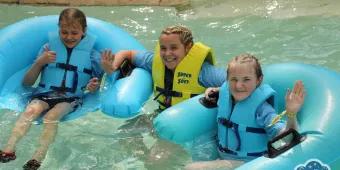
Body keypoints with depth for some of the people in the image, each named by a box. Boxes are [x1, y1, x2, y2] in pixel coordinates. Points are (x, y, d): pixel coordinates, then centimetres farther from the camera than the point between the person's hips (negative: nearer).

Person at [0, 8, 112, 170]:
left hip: (71, 97, -1)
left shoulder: (91, 53, 10)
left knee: (51, 116, -32)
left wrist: (94, 86, -8)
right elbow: (27, 82, 12)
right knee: (31, 109, -31)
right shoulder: (49, 47, 12)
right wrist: (39, 62, -5)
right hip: (44, 93, 1)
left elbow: (96, 84, 17)